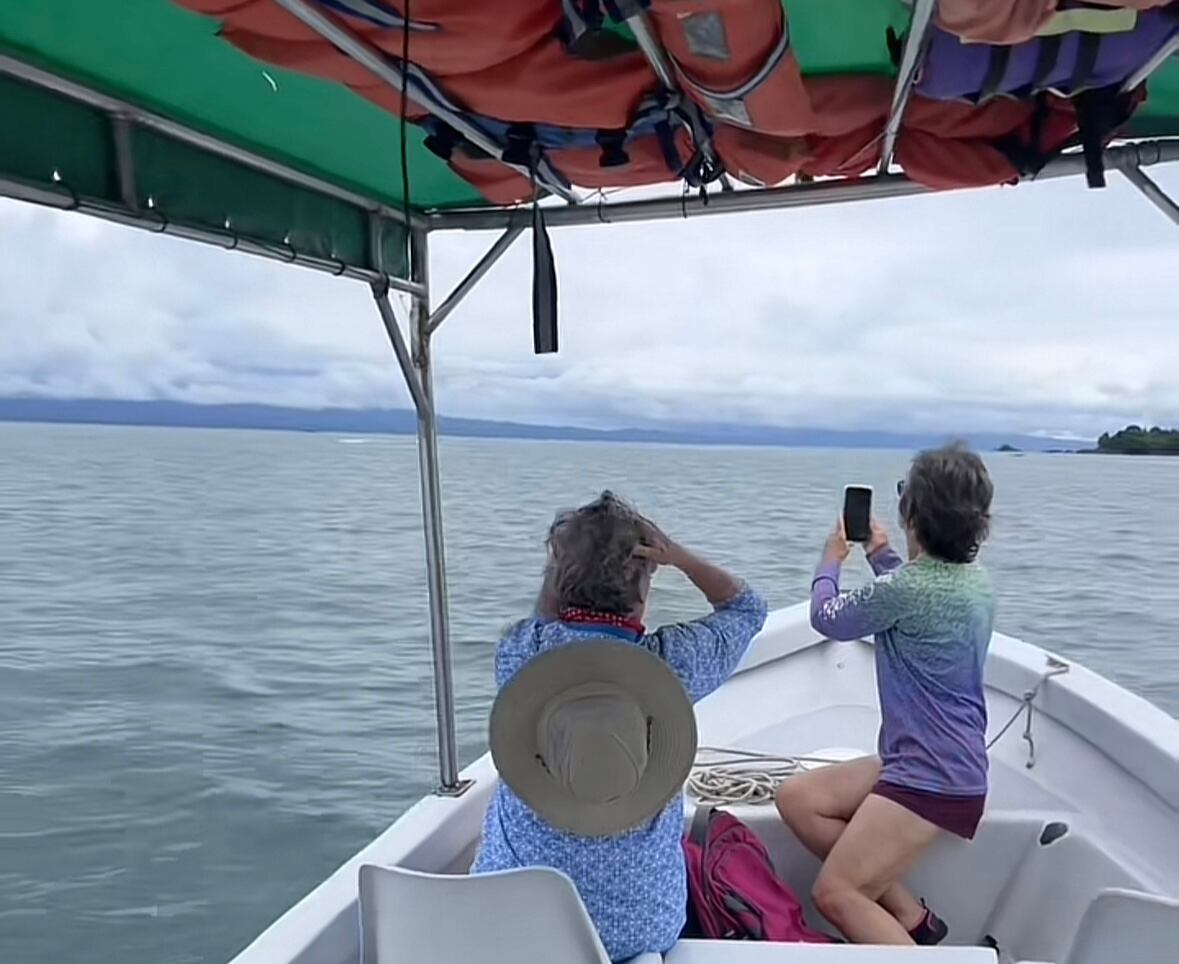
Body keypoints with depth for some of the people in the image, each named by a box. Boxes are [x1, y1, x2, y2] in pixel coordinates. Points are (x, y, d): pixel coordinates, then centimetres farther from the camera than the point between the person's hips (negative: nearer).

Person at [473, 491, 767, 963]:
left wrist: (563, 562, -1)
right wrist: (678, 555, -7)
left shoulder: (518, 650, -16)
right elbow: (747, 605, 4)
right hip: (638, 924, 0)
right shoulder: (674, 659, -17)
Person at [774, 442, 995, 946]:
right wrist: (881, 556, 33)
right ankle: (909, 915, 12)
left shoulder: (904, 588, -24)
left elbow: (826, 618, -5)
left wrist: (831, 561, 13)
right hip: (949, 766, 10)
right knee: (796, 798, 9)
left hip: (931, 779, -10)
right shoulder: (975, 579, 4)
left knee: (835, 895, -6)